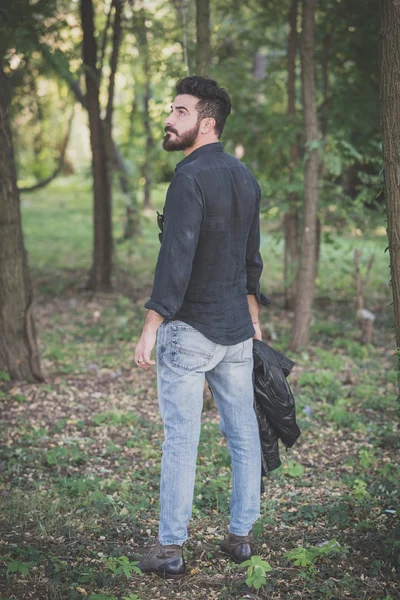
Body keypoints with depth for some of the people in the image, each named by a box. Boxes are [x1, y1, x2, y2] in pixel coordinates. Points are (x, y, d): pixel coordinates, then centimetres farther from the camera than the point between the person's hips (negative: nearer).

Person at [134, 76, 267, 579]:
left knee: (180, 439, -1)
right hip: (237, 329, 8)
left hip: (189, 330, -8)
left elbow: (176, 259, -23)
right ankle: (241, 535, 22)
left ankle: (170, 549, 5)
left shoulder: (191, 179, -17)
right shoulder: (245, 178, 9)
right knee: (243, 433, 12)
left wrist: (150, 327, -21)